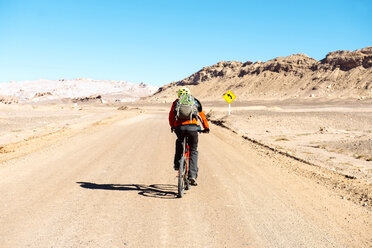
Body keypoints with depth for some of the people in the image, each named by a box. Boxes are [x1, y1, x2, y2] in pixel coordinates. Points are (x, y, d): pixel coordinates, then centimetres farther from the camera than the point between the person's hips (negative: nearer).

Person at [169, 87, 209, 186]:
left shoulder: (176, 102, 22)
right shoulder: (195, 101, 23)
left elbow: (171, 116, 27)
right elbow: (202, 116, 27)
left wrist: (172, 127, 46)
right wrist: (206, 128, 40)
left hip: (179, 128, 1)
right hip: (192, 127, -1)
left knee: (179, 142, 34)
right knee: (193, 151, 11)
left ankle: (177, 164, 27)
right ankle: (192, 176, 1)